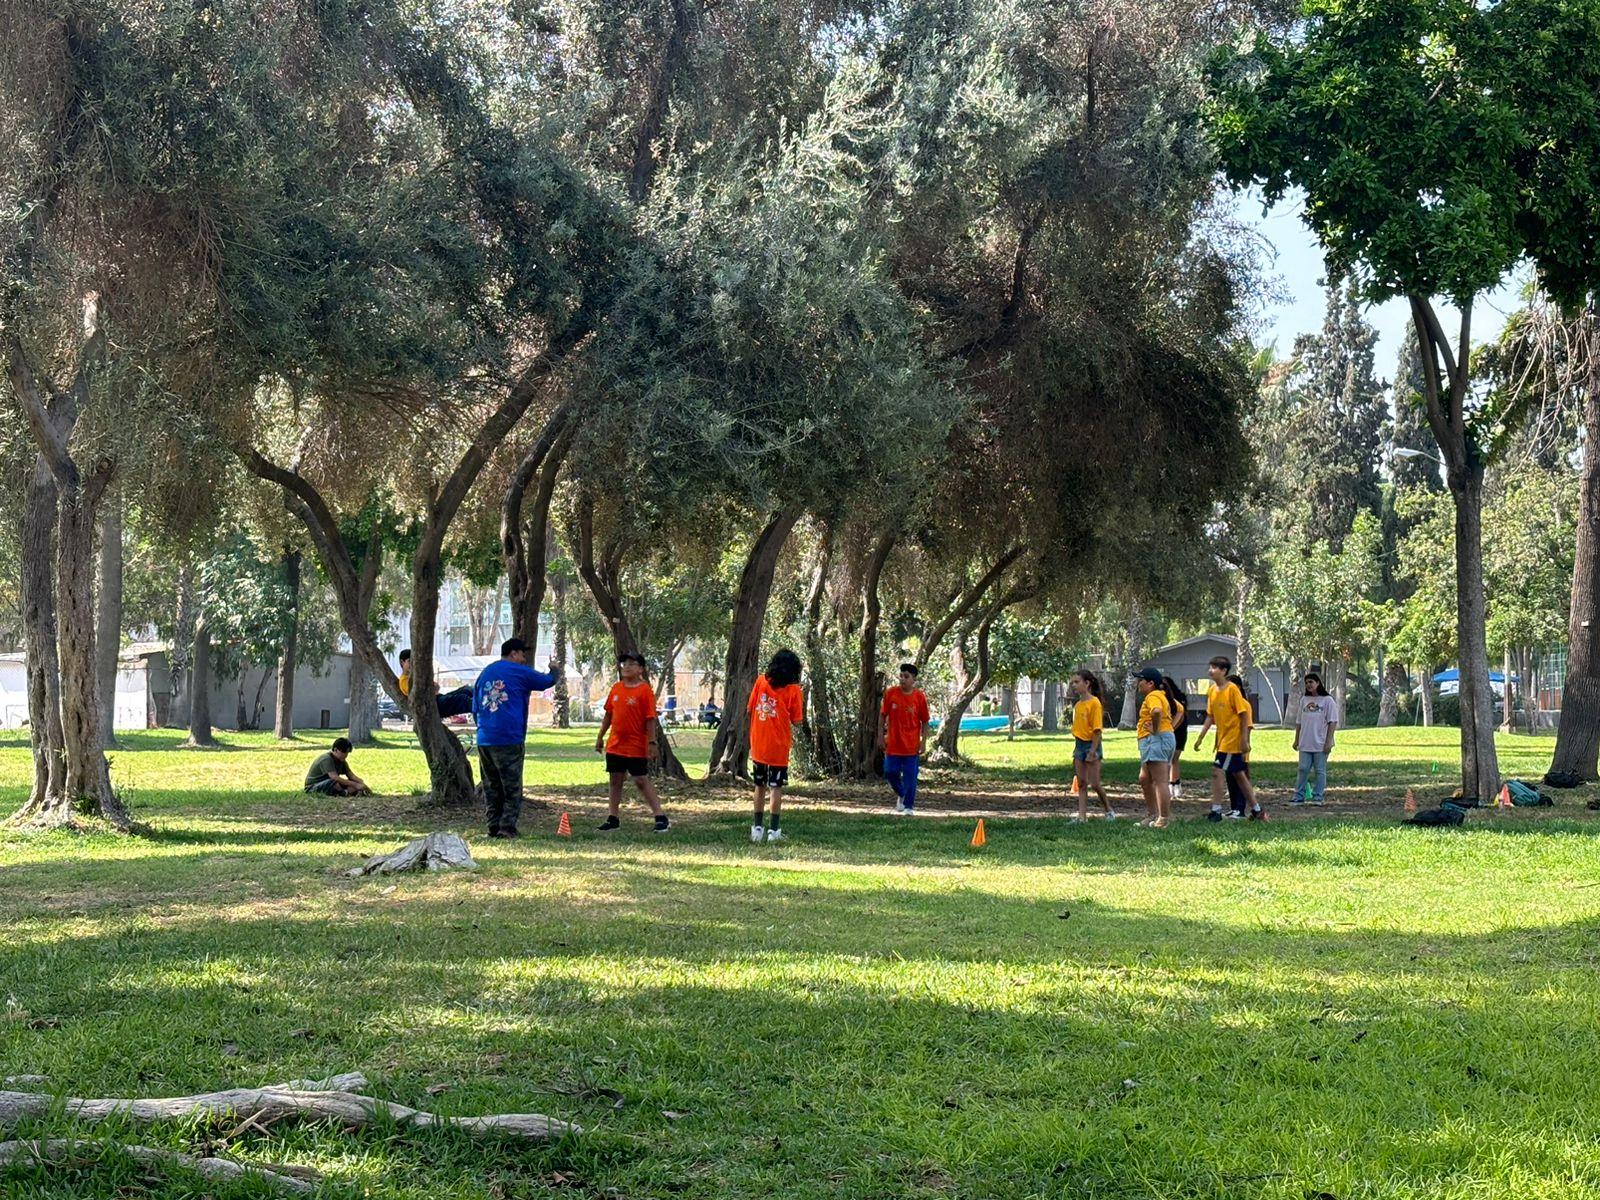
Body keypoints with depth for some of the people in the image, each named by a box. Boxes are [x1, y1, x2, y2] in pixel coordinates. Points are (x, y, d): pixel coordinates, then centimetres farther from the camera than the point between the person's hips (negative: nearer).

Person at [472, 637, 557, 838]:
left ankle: (493, 827, 11)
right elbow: (548, 681, 11)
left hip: (484, 740, 6)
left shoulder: (484, 673, 17)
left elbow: (475, 709, 20)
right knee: (512, 787, -1)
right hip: (509, 739, -6)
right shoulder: (519, 672, -1)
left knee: (491, 787, 12)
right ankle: (507, 827, -8)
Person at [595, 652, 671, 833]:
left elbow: (650, 719, -13)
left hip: (636, 747, -6)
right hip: (614, 745, 6)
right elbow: (609, 714, 14)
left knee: (642, 781, -5)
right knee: (615, 780, 10)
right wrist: (600, 737, 14)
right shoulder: (616, 688, 7)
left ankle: (661, 818, 1)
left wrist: (651, 743, -17)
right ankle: (613, 818, 19)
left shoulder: (644, 690, -11)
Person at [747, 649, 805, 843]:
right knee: (776, 787, 2)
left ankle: (758, 827, 17)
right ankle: (774, 830, -1)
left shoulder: (761, 681, 0)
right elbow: (796, 720, -7)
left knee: (760, 786, 15)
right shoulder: (793, 690, -8)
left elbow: (750, 709, 3)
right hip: (779, 746, -3)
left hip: (758, 745, 3)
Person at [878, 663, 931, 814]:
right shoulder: (890, 694, -4)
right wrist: (881, 737, 2)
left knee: (910, 777, 0)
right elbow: (882, 716, 5)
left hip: (911, 746, -1)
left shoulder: (920, 697, -6)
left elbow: (925, 722, 2)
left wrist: (923, 742, -3)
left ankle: (909, 806, 13)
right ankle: (901, 795, 33)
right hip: (893, 744, 1)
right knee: (890, 773, 5)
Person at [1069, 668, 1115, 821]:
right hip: (1079, 745, 8)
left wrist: (1092, 751, -19)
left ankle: (1109, 811, 15)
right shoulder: (1078, 705, 11)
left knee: (1095, 783, -4)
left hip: (1092, 745, -8)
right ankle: (1082, 816, 5)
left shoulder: (1094, 703, -12)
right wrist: (1076, 751, 15)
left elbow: (1097, 729, -15)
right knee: (1081, 783, 5)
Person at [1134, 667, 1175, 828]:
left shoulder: (1152, 697, -12)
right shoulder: (1161, 696, 22)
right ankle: (1152, 816, 23)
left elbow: (1156, 711, -34)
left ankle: (1162, 821, -11)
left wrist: (1155, 729, -22)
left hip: (1155, 740, -12)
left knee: (1161, 782, -10)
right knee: (1144, 780, 18)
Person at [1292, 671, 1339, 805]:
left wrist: (1328, 741, -12)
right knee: (1303, 769, 3)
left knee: (1319, 770, 1)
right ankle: (1299, 796, 6)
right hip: (1305, 743, 4)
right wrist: (1296, 740, 15)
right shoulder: (1304, 700, 12)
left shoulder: (1327, 700, -3)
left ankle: (1317, 797, 7)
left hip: (1320, 744, -4)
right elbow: (1299, 722, 17)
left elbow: (1332, 722, -6)